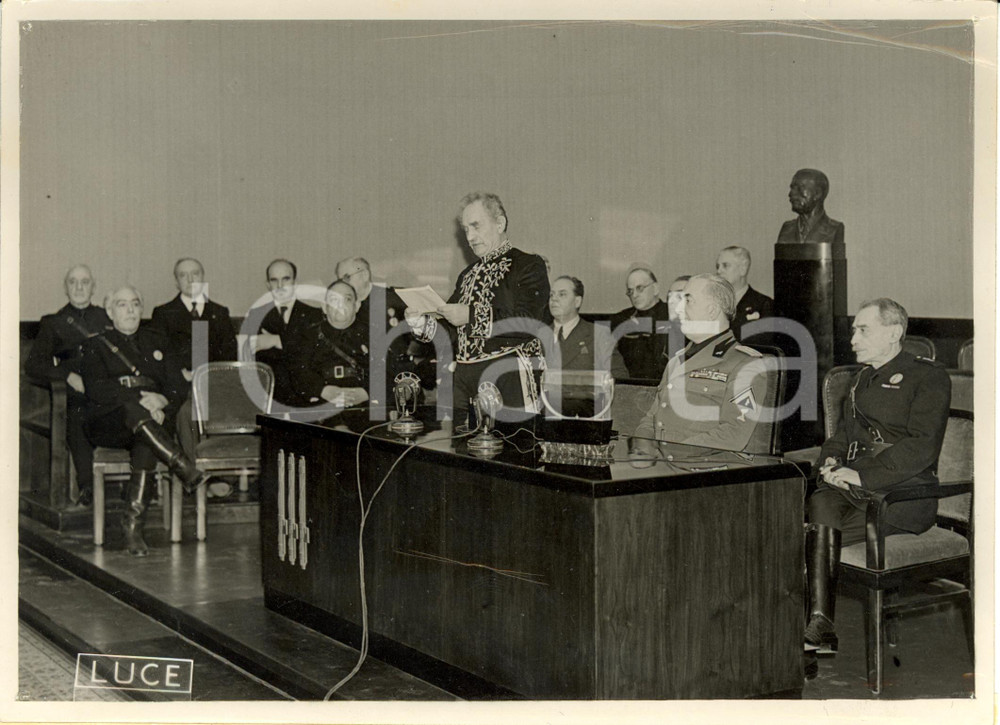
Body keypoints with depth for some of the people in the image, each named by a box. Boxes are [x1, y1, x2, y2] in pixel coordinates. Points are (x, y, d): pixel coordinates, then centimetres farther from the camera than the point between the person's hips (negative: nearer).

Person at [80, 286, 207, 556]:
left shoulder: (157, 341, 22)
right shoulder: (97, 345, 13)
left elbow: (178, 385, 11)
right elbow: (96, 390, -5)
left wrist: (161, 402, -13)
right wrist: (139, 398, -20)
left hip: (154, 418, 2)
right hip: (107, 422, -2)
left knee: (146, 445, -36)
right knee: (132, 411, -39)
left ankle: (133, 523, -40)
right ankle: (184, 469, -44)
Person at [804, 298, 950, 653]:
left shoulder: (929, 375, 0)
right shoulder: (863, 378, 24)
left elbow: (921, 447, -12)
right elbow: (844, 432, 27)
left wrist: (862, 475, -20)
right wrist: (832, 460, 3)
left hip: (904, 490, -6)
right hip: (853, 484, 6)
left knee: (820, 536, -28)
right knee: (821, 506, -30)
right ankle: (820, 627, -35)